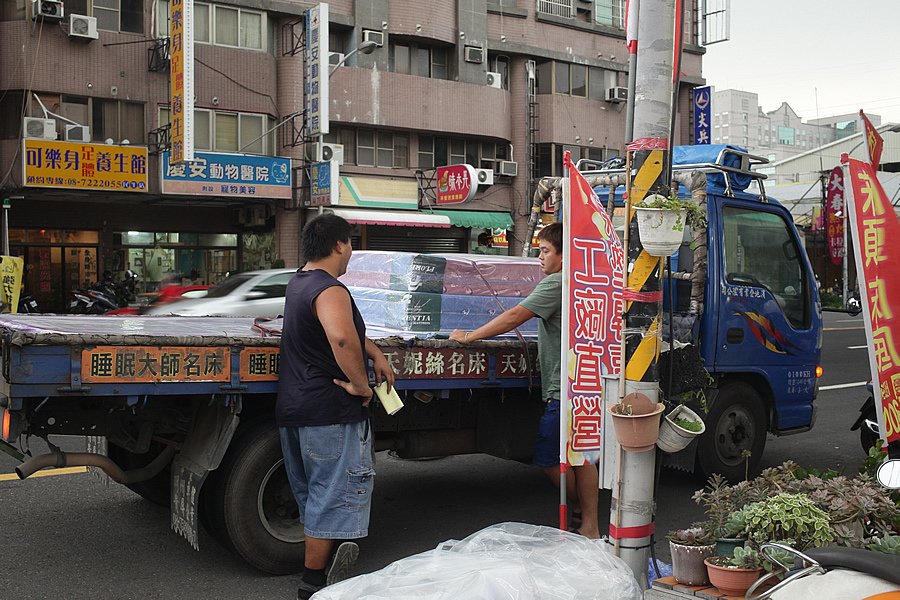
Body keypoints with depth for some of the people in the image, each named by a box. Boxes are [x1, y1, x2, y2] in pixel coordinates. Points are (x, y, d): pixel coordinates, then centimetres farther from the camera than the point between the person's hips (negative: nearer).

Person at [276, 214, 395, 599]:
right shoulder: (330, 291, -17)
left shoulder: (299, 282, 15)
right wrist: (360, 384, -24)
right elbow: (342, 337, -37)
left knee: (313, 494, 18)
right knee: (333, 494, -1)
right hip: (329, 413, -10)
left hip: (292, 410, 10)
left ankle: (325, 557, 29)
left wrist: (376, 355, 13)